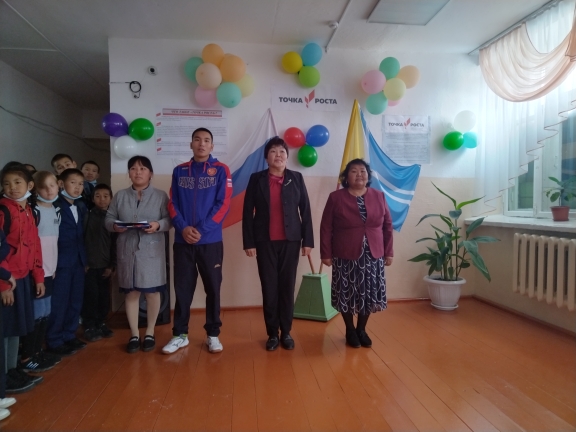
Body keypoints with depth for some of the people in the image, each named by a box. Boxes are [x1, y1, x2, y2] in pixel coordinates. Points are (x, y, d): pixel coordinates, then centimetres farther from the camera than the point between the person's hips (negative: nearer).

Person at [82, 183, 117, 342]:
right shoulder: (88, 216, 0)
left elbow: (115, 243, 6)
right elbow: (81, 240, -2)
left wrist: (112, 265, 2)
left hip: (105, 264, 2)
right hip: (89, 263, -2)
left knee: (104, 296, 7)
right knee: (91, 295, -1)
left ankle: (101, 323, 21)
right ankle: (89, 327, 11)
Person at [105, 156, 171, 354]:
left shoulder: (160, 195, 3)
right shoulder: (120, 196, 10)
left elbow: (169, 219, -3)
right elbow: (108, 219, 7)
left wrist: (158, 225, -22)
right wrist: (115, 226, -14)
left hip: (152, 251, -2)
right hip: (128, 251, 2)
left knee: (152, 292, 3)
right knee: (131, 292, 8)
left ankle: (150, 333, 21)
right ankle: (134, 334, 22)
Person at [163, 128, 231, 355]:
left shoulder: (221, 170, 1)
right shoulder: (179, 171, 10)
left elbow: (223, 204, -6)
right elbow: (172, 203, 6)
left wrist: (201, 230, -14)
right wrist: (183, 228, -11)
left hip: (210, 240, -2)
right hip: (182, 240, 2)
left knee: (213, 288, 6)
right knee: (182, 288, 8)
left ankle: (213, 334, 19)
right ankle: (180, 334, 22)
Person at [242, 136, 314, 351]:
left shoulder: (296, 178, 3)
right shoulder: (256, 179, 2)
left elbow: (305, 210, 3)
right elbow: (247, 212, 0)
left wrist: (307, 241, -1)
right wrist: (248, 242, -5)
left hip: (290, 241, 1)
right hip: (265, 242, 0)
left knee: (287, 287, 7)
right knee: (269, 288, 5)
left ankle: (286, 332, 21)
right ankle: (272, 333, 19)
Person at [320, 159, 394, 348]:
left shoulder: (379, 196, 3)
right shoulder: (336, 198, -5)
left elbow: (387, 226, 7)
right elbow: (326, 229, -4)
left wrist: (389, 252, 4)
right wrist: (326, 254, -7)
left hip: (373, 255, 3)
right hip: (345, 256, -2)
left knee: (369, 294, 8)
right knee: (347, 294, 5)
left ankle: (361, 329, 29)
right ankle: (350, 330, 25)